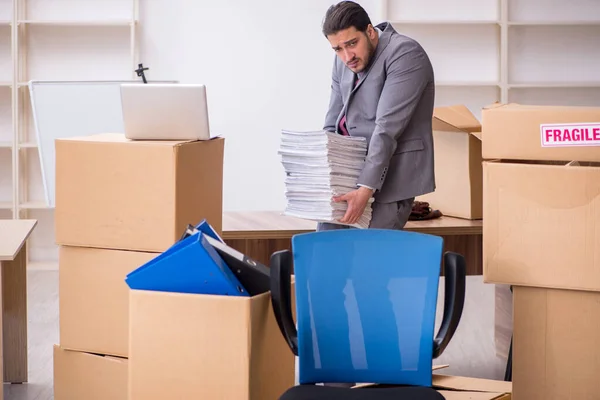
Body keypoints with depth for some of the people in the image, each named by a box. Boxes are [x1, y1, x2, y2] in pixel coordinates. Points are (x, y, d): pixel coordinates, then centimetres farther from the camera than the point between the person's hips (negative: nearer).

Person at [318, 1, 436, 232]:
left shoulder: (405, 54, -16)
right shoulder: (344, 60, 9)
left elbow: (388, 128, -23)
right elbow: (333, 122, 12)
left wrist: (366, 188, -28)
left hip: (391, 175, -8)